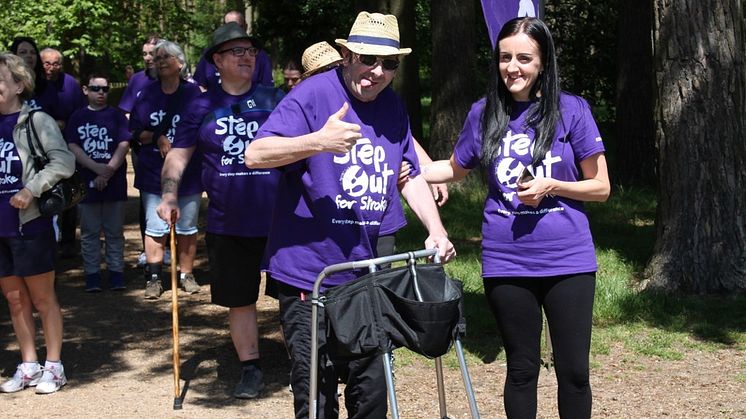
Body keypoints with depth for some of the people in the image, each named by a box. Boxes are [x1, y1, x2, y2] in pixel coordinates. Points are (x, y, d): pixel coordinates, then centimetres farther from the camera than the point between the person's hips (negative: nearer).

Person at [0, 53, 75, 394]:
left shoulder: (36, 120, -8)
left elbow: (64, 162, -16)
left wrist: (31, 190, -22)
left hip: (30, 224, -5)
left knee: (42, 297, 5)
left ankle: (53, 367, 14)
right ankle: (28, 366, 23)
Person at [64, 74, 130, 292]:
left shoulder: (117, 115, 4)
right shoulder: (77, 117, 7)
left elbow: (124, 145, -5)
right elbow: (73, 147, -1)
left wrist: (108, 172, -14)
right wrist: (97, 168, -14)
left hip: (115, 182, -1)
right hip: (87, 182, 1)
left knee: (114, 231, 5)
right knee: (90, 232, 5)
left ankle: (116, 273, 12)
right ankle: (92, 275, 11)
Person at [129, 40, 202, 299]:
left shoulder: (194, 93, -2)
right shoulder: (146, 95, 6)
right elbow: (135, 132, 6)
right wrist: (156, 138, -11)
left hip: (188, 172, -1)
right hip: (154, 173, 1)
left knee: (187, 227, 8)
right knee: (155, 228, -1)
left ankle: (186, 275, 20)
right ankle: (154, 278, 5)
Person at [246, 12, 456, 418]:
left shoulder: (393, 106, 9)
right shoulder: (312, 95, -12)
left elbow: (411, 176, 18)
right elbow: (254, 155, -19)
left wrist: (436, 229, 3)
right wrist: (319, 141, -33)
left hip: (367, 275, 6)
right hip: (308, 276, -6)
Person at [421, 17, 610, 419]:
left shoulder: (572, 110, -3)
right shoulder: (484, 112, 4)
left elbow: (600, 187, 1)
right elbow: (455, 168, 20)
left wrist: (551, 186, -15)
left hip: (568, 260, -1)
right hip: (506, 263, 2)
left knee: (574, 371, 3)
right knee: (521, 369, 12)